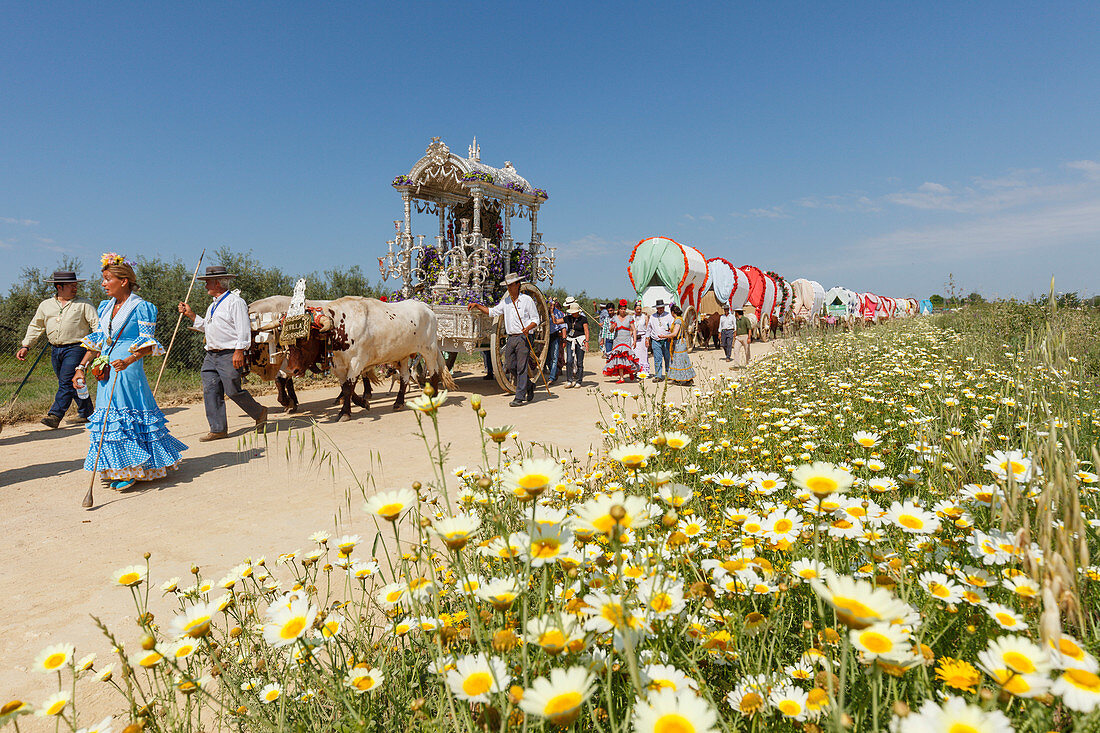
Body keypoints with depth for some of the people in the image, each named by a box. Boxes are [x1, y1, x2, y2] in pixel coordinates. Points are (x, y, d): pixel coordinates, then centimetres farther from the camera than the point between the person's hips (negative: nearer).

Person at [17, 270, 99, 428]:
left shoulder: (84, 304, 5)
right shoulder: (46, 305, 15)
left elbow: (96, 324, -2)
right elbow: (35, 327, 20)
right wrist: (25, 346, 12)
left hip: (76, 348, -5)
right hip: (55, 350, 5)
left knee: (66, 383, -12)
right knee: (71, 384, 8)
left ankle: (55, 416, -13)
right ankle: (86, 412, 18)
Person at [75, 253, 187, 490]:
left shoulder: (140, 307, -8)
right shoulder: (105, 307, 14)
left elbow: (147, 344, -13)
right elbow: (95, 341, 18)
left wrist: (127, 360, -28)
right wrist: (81, 367, 11)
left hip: (129, 371, -7)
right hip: (107, 371, 7)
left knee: (130, 415, -5)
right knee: (109, 415, 9)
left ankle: (132, 470, 4)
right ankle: (117, 469, 20)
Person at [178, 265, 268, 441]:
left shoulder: (235, 301, -7)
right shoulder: (213, 305, 22)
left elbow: (244, 329, -14)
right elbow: (205, 326, 34)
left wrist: (239, 352, -21)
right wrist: (190, 313, 25)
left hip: (230, 355, -9)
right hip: (211, 355, 9)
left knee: (233, 391, -7)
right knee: (210, 390, 1)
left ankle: (259, 413, 15)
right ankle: (218, 430, 5)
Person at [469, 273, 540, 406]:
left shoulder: (527, 300, -3)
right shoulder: (506, 301, 14)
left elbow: (536, 320, -3)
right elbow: (492, 312, 22)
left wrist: (528, 328, -22)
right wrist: (477, 305, 13)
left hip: (523, 338, -6)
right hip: (510, 338, 6)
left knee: (521, 368, -6)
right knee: (510, 366, 6)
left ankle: (519, 397, -2)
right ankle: (529, 385, 26)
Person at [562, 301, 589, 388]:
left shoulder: (583, 318, -4)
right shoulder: (568, 318, 8)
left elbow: (586, 331, -9)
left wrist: (587, 341, -18)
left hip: (580, 341, -3)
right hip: (570, 340, 3)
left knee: (579, 362, 0)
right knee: (569, 361, -7)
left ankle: (578, 381, 9)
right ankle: (569, 380, -1)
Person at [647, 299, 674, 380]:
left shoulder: (669, 315, 5)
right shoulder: (652, 317, 12)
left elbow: (672, 327, 4)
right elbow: (649, 328, 19)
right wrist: (648, 339, 18)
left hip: (666, 340, -1)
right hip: (655, 340, 1)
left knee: (668, 358, 1)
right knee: (657, 359, -1)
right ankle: (658, 376, 2)